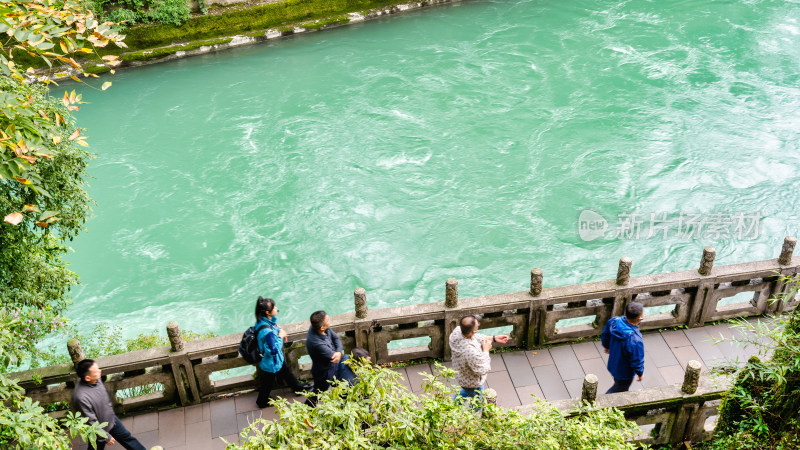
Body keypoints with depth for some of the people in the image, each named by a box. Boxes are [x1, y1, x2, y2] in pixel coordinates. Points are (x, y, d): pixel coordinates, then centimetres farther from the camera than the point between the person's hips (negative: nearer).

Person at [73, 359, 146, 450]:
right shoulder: (81, 397, -40)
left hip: (111, 419, 6)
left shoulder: (96, 379, -18)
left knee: (126, 437, 22)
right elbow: (92, 423, -28)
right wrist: (106, 437, -17)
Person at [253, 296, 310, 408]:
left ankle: (298, 387, 55)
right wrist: (280, 337, -22)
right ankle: (262, 402, 45)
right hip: (271, 362, -9)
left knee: (286, 372, 31)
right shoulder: (267, 331, -42)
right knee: (268, 383, 19)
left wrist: (278, 329, -7)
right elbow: (274, 350, -34)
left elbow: (274, 323, 11)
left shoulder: (263, 320, -14)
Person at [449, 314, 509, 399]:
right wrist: (486, 350, -21)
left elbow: (475, 337, -1)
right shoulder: (471, 352, -46)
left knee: (466, 391, 39)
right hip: (472, 383, -7)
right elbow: (482, 370, -29)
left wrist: (494, 338, -3)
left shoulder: (457, 331, -23)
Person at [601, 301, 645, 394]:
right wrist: (640, 373, -5)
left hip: (612, 364, 7)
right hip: (625, 373, -7)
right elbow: (637, 361, -26)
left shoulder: (614, 321, -22)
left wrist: (606, 346, 20)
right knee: (619, 389, 21)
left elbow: (604, 336, -1)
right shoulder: (635, 341, -42)